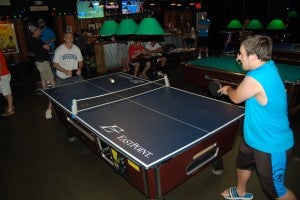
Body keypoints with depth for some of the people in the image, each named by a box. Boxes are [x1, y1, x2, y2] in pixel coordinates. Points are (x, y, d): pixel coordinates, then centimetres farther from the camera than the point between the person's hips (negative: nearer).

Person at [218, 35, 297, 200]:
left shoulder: (254, 79, -33)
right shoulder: (269, 66, -5)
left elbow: (236, 98, -13)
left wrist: (228, 89, 6)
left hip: (271, 146, -10)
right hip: (255, 137, 10)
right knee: (242, 163, 30)